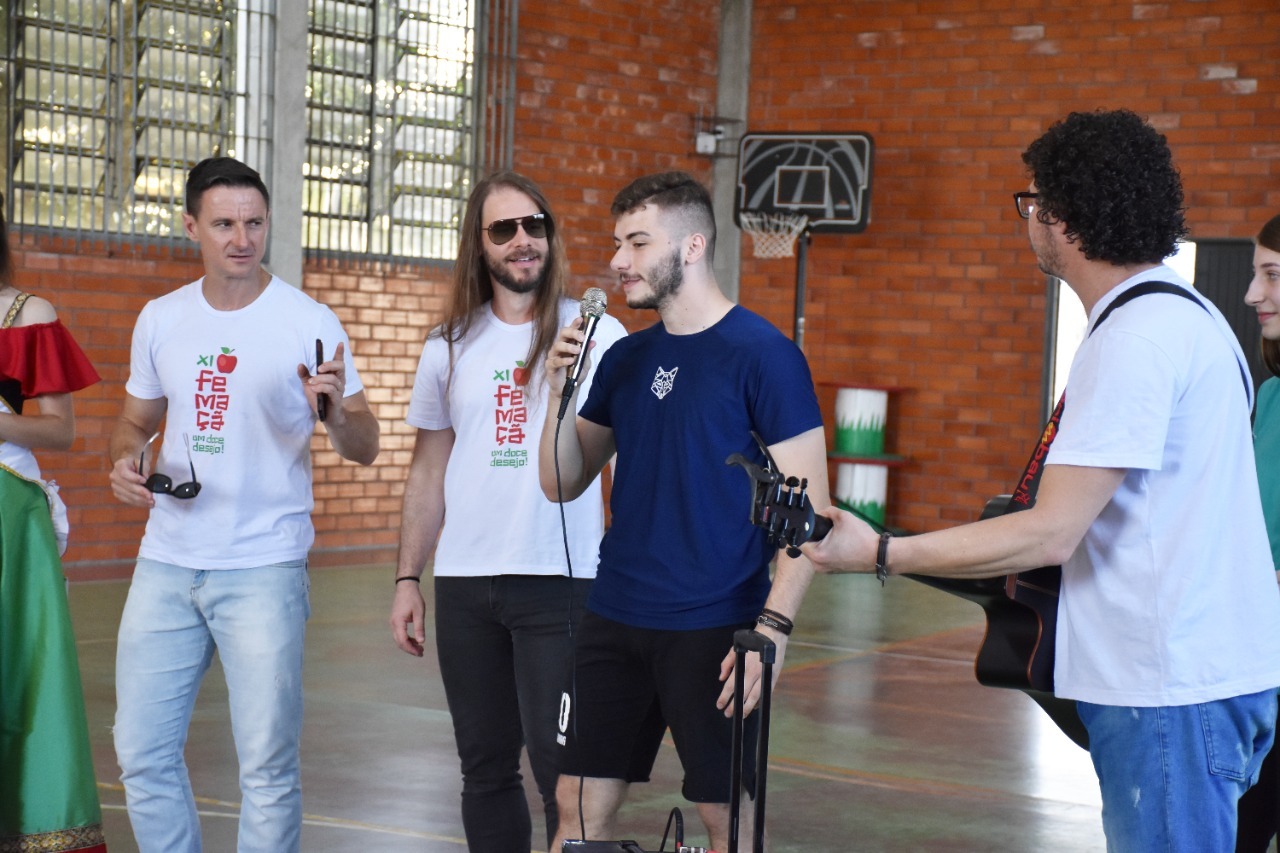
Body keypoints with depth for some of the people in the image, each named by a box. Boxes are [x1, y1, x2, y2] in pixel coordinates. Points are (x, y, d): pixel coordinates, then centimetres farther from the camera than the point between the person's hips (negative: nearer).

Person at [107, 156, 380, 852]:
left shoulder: (309, 323, -4)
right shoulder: (160, 319, 8)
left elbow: (364, 449, -4)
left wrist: (333, 409, -26)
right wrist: (128, 457, -3)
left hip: (264, 568, -4)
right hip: (166, 563, 4)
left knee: (267, 763, -1)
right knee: (142, 751, 7)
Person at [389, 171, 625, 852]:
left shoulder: (597, 334, 0)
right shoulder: (450, 346, 9)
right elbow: (428, 473, 14)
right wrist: (406, 580, 8)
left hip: (560, 583, -3)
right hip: (464, 587, 4)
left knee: (562, 768, -5)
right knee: (485, 768, 10)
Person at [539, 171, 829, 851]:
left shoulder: (763, 354, -8)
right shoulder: (625, 357, 9)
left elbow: (808, 508, -11)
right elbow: (562, 484, 12)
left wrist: (773, 627, -19)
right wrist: (559, 391, -4)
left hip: (713, 628, -5)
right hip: (616, 618, 6)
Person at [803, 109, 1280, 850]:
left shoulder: (1135, 338, -18)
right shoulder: (1185, 311, 14)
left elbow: (1052, 535, -21)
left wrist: (879, 555, -16)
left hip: (1174, 691, -10)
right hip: (1214, 669, 10)